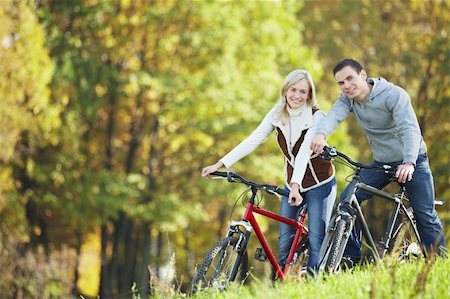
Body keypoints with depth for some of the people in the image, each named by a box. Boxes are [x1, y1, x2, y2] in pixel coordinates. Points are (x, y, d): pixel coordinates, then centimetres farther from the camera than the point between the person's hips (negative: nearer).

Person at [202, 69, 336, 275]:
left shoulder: (316, 117, -18)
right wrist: (220, 164, -20)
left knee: (316, 241, -10)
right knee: (284, 242, -1)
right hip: (292, 183, 5)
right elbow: (252, 141, -11)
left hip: (319, 184, -5)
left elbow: (304, 152, -32)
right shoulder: (277, 115, -5)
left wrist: (296, 185, -45)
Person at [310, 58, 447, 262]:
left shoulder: (394, 95, -22)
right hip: (381, 162, 5)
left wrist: (409, 163, -50)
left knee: (425, 215, -10)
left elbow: (410, 129, -34)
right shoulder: (348, 99, -6)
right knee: (348, 198, -9)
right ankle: (351, 258, -1)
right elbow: (334, 115, -25)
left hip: (412, 161, -5)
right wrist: (320, 133, -50)